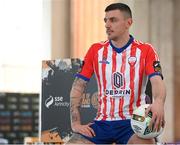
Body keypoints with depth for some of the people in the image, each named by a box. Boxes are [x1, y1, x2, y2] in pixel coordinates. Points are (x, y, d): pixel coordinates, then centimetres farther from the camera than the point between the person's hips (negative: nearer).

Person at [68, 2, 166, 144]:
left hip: (133, 122, -3)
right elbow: (78, 87, 7)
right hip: (102, 122, 3)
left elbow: (157, 81, -14)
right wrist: (76, 123, -5)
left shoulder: (145, 50, 1)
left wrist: (159, 102, -37)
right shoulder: (96, 50, 8)